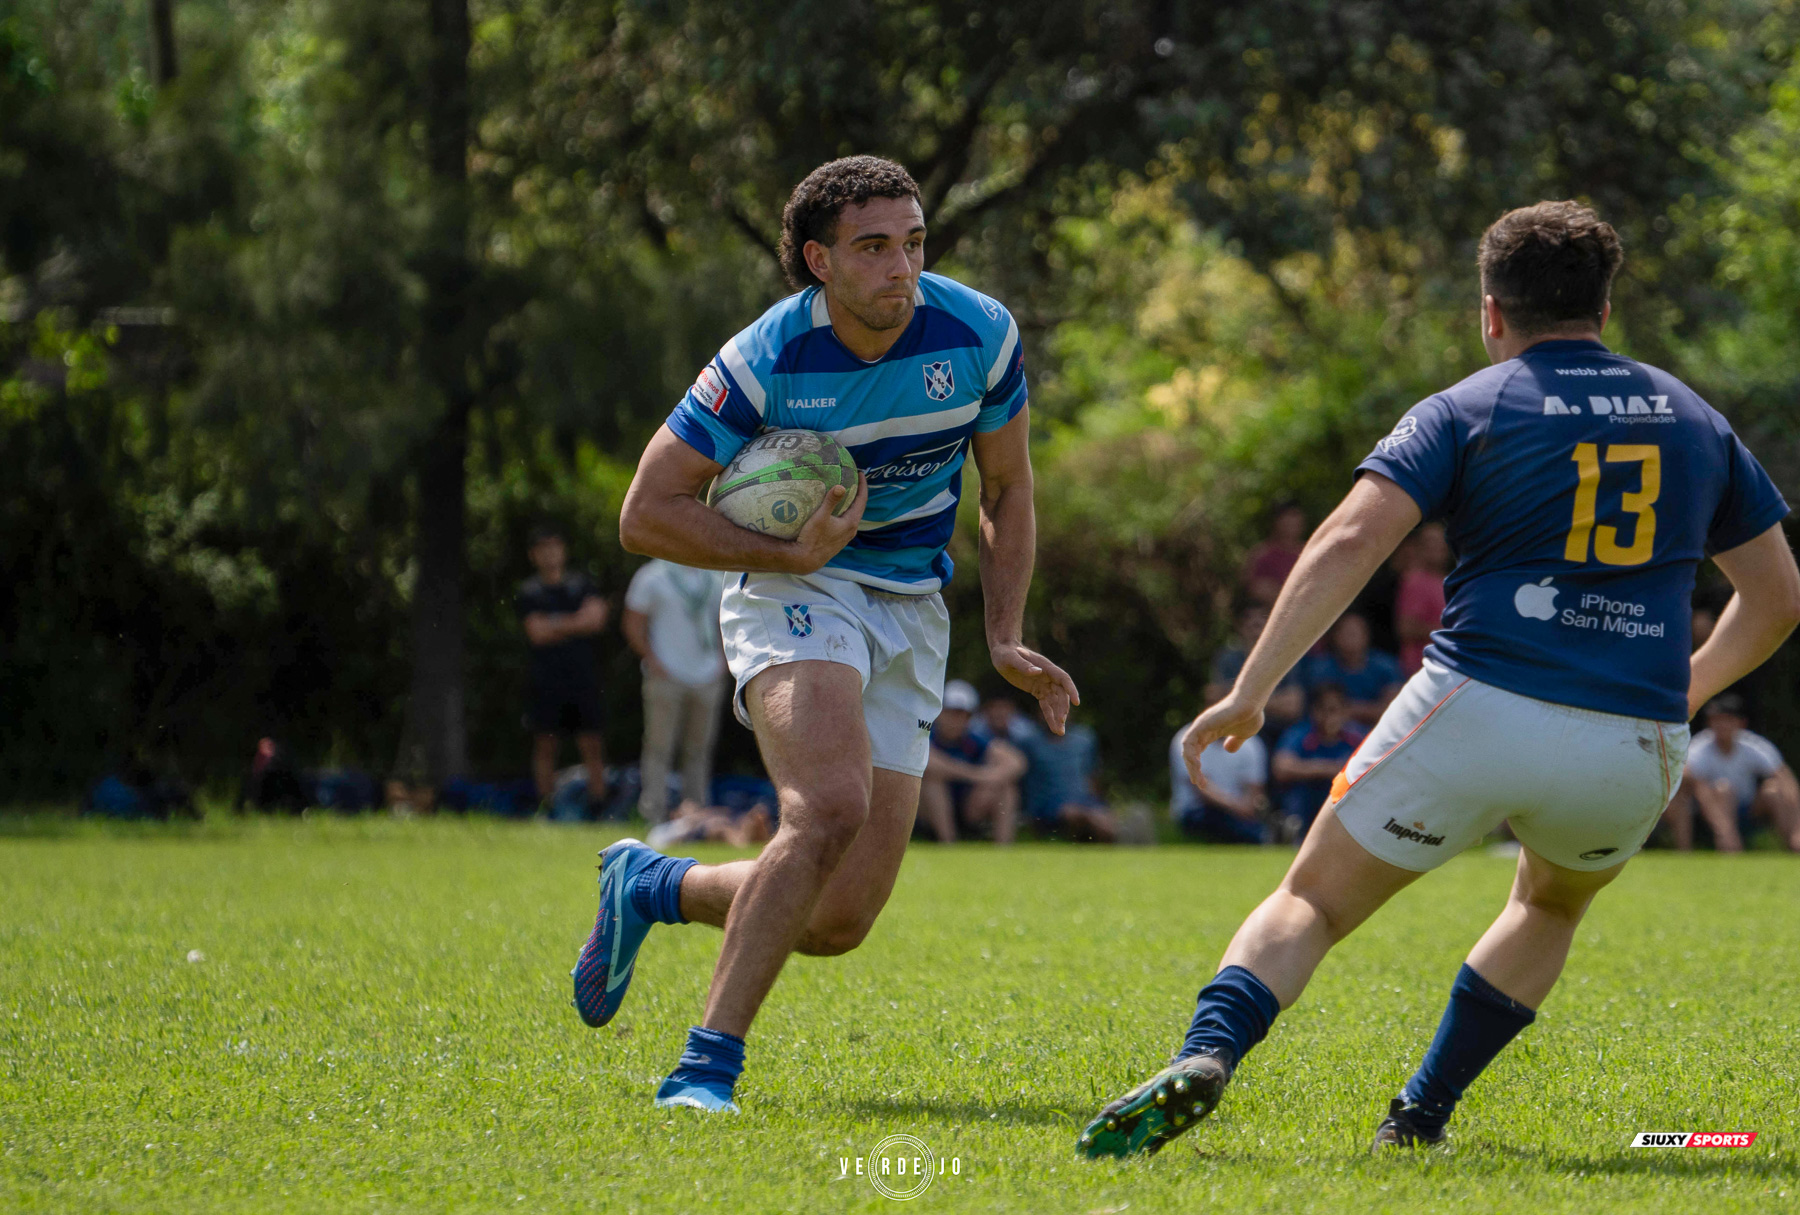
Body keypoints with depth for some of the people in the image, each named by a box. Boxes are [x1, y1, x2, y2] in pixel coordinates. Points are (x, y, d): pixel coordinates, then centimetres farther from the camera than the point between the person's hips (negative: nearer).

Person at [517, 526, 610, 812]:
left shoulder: (581, 584, 13)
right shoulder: (528, 591, 7)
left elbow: (596, 618, -1)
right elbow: (537, 633, -4)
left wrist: (555, 625, -4)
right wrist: (575, 624, 0)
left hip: (583, 677, 1)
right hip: (546, 678, -1)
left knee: (591, 745, -4)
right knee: (545, 746, -3)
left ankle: (598, 801, -4)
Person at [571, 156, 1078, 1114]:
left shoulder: (979, 334, -9)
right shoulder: (766, 361, -18)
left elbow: (1007, 493, 7)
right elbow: (646, 514, -12)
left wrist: (1004, 638, -4)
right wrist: (791, 555, -22)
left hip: (910, 609, 4)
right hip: (796, 594, -4)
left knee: (837, 924, -2)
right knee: (831, 806, -33)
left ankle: (648, 888, 26)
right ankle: (707, 1066, -26)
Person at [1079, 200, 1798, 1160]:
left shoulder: (1466, 411, 4)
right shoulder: (1694, 421, 15)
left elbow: (1348, 543, -10)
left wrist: (1250, 692, -9)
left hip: (1476, 714, -3)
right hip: (1635, 751, 3)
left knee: (1312, 902, 9)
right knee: (1551, 903, 33)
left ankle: (1203, 1060, -19)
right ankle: (1420, 1116, 24)